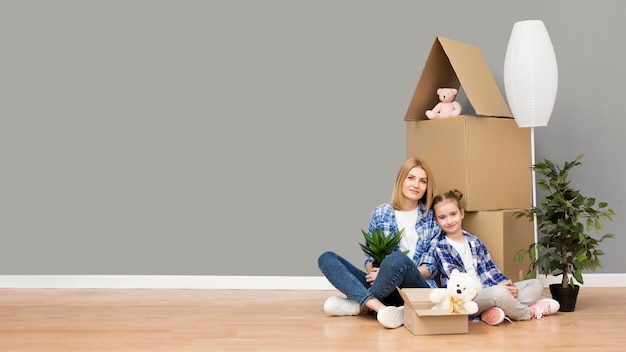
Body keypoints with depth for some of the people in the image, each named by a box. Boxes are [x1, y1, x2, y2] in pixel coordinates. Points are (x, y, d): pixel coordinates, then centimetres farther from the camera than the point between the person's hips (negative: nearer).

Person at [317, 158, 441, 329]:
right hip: (385, 288, 3)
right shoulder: (380, 213, 9)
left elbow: (430, 267, 0)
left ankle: (359, 305, -16)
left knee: (397, 259, -36)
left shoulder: (432, 219, 5)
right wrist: (373, 273, -16)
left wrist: (386, 274, -14)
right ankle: (377, 306, -33)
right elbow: (370, 257, 9)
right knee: (326, 258, -14)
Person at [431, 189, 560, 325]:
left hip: (488, 290, 8)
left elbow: (490, 268, 15)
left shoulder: (474, 241, 17)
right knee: (499, 293, -38)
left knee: (536, 285, 3)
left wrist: (507, 284, -6)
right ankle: (528, 313, -6)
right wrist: (495, 287, -19)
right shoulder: (441, 248, -4)